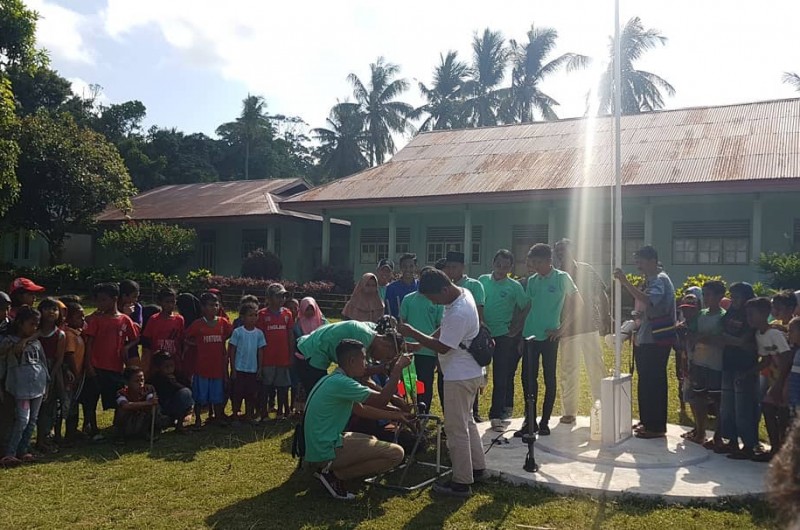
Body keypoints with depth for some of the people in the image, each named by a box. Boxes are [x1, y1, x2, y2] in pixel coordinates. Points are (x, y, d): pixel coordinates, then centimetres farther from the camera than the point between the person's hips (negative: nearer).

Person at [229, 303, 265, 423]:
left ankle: (249, 416, 23)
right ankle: (235, 416, 17)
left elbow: (260, 352, 7)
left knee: (251, 394, 10)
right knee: (237, 394, 5)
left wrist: (260, 369, 5)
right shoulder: (238, 332, -7)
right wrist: (233, 369, -6)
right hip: (239, 369, -3)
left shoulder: (259, 333, 2)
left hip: (253, 370, 3)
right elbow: (232, 351, -4)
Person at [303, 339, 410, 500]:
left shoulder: (332, 380, 11)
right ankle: (334, 475, -6)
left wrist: (394, 415, 20)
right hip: (326, 453, -10)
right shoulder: (341, 383, -21)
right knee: (396, 453, -10)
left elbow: (360, 408, 20)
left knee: (372, 441, 30)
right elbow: (381, 400, -19)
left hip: (317, 448, 10)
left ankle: (328, 469, 12)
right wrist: (398, 368, -11)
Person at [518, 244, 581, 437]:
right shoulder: (532, 280, 10)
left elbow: (578, 302, -5)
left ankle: (545, 422, 14)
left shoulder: (562, 278, -4)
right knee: (528, 378, 5)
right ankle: (530, 421, 16)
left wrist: (563, 328, -8)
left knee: (549, 379, 5)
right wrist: (520, 333, 10)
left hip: (549, 336, -5)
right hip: (530, 335, 5)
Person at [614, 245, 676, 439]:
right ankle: (647, 422, 25)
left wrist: (625, 282, -34)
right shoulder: (651, 280, 17)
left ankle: (656, 427, 3)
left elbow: (648, 301, -34)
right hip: (646, 339, 10)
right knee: (645, 382, 15)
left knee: (654, 383, -5)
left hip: (656, 341, -10)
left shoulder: (660, 280, -14)